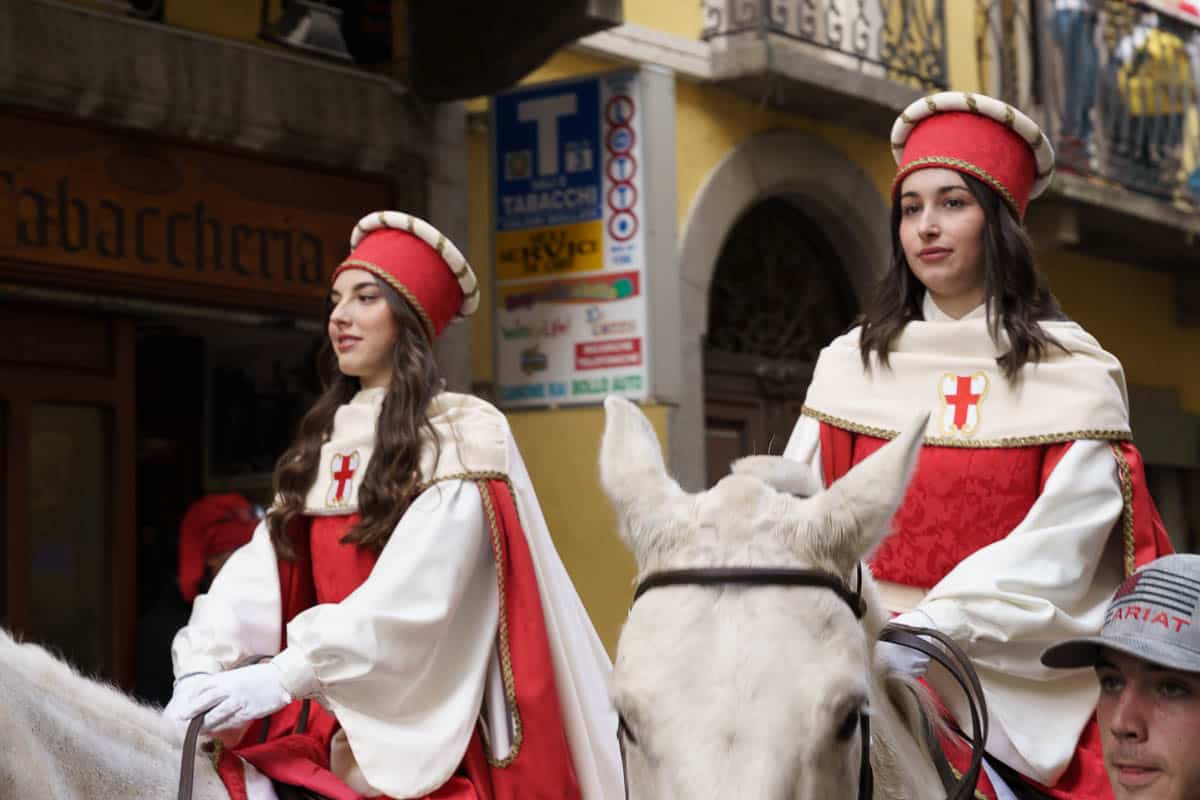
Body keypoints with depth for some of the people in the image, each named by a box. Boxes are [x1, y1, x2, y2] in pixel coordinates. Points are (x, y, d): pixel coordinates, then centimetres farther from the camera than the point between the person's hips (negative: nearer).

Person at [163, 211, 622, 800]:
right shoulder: (324, 444, 15)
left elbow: (412, 592, -17)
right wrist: (204, 668, -15)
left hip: (423, 728, -5)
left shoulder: (462, 435, -4)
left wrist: (283, 676, -26)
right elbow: (259, 573, 3)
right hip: (329, 717, 5)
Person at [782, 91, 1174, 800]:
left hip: (1013, 668, -2)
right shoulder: (850, 364, 11)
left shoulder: (1074, 371, 1)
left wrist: (930, 627, -22)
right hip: (867, 654, 2)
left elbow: (1056, 551, -9)